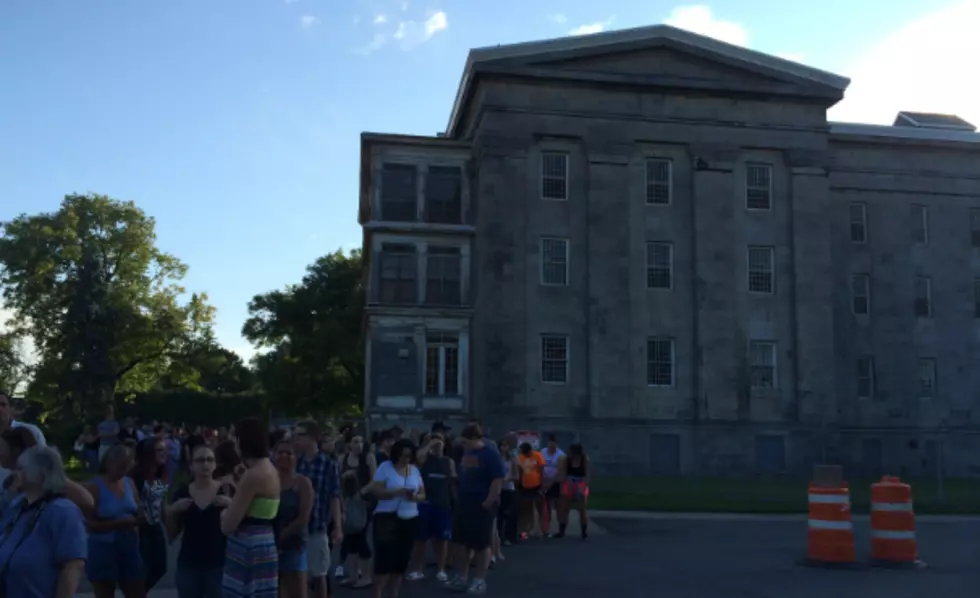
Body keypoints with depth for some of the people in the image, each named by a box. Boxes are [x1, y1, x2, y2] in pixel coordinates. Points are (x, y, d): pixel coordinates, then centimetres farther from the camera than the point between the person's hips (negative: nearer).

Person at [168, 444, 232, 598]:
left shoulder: (225, 491, -2)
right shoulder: (182, 493, 5)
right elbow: (172, 534, 9)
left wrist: (230, 504, -19)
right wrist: (172, 512, -8)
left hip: (218, 563, -2)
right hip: (189, 563, 2)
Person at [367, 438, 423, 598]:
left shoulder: (415, 470, 10)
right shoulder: (385, 467, -5)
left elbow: (423, 494, 11)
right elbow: (376, 491, -13)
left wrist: (415, 497, -12)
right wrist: (397, 492, -25)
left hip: (409, 519, 5)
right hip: (387, 517, -5)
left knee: (402, 558, 7)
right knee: (385, 555, -11)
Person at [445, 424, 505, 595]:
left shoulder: (490, 453, -13)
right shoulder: (466, 452, 10)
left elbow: (498, 479, -18)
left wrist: (488, 502, -20)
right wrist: (459, 497, 12)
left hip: (482, 505, -8)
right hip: (464, 503, 8)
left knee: (481, 544, 2)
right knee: (461, 541, 12)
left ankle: (480, 580, 12)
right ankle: (462, 576, 23)